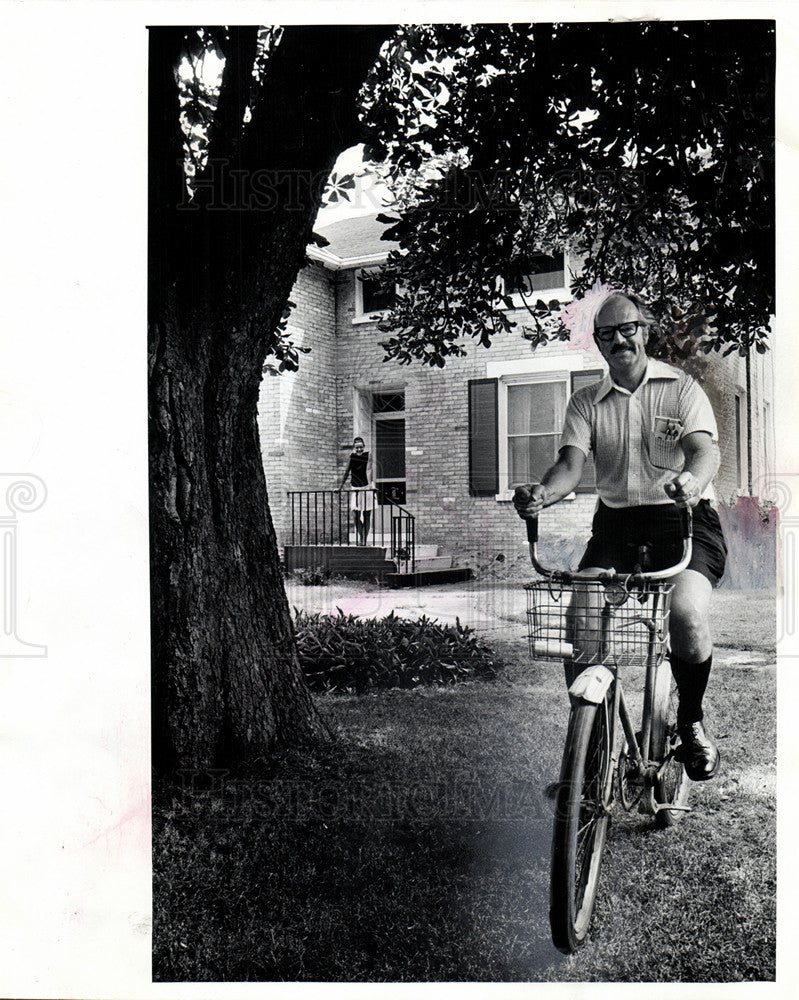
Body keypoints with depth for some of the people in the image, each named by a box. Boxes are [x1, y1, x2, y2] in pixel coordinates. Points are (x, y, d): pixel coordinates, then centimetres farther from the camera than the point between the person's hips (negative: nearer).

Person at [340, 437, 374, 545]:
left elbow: (368, 470, -16)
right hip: (355, 489, 2)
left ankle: (364, 540, 12)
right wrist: (341, 486, 10)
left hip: (366, 489, -2)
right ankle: (360, 538, -3)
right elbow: (347, 472, 10)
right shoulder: (352, 456, 3)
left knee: (366, 516, 3)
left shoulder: (368, 456, -4)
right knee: (355, 514, -11)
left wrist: (370, 484, -30)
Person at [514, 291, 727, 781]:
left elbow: (706, 449, -14)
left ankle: (692, 721, 1)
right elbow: (572, 462, -5)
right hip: (616, 522, 3)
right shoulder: (586, 403, 10)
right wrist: (543, 492, -30)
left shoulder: (682, 388, 3)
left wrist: (692, 480, -39)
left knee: (687, 613, -28)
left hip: (684, 519, -2)